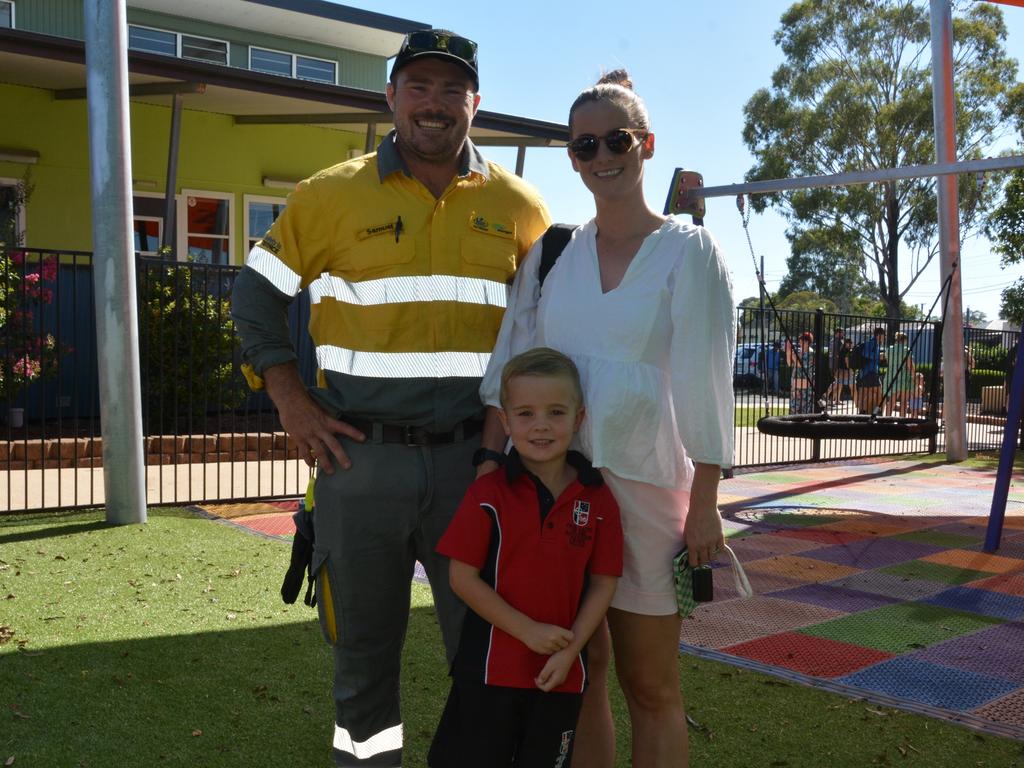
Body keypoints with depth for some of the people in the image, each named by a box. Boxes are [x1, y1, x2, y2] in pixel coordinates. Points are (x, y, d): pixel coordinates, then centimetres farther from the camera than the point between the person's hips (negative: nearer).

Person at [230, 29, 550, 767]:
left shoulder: (518, 206, 3)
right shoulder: (332, 194, 0)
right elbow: (257, 292, 7)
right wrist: (291, 402, -3)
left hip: (474, 459, 1)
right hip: (360, 458, 0)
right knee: (363, 647, 14)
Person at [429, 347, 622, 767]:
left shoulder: (598, 499, -4)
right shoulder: (488, 493, -10)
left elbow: (602, 584, 0)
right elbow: (463, 578, -10)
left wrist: (570, 651, -9)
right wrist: (528, 630, -15)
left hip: (561, 673, 2)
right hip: (489, 668, -2)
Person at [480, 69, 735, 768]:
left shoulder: (689, 251, -1)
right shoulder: (551, 254, 8)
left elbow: (706, 385, -6)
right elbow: (511, 371, 7)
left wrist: (705, 506, -10)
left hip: (644, 479, -3)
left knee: (649, 685, 7)